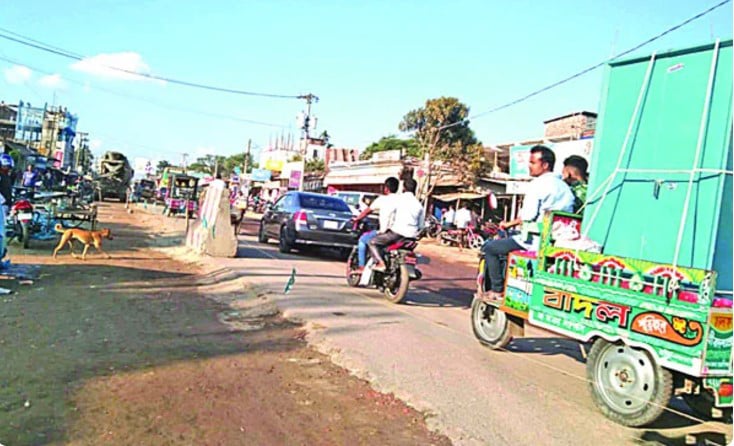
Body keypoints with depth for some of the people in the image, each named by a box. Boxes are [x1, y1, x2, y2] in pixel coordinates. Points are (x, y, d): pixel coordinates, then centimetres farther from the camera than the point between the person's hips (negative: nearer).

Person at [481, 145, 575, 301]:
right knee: (510, 239, 32)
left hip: (536, 240, -9)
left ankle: (497, 290, 4)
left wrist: (509, 224, -2)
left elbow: (527, 217, -20)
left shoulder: (537, 184, -12)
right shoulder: (565, 187, 12)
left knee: (489, 248, 5)